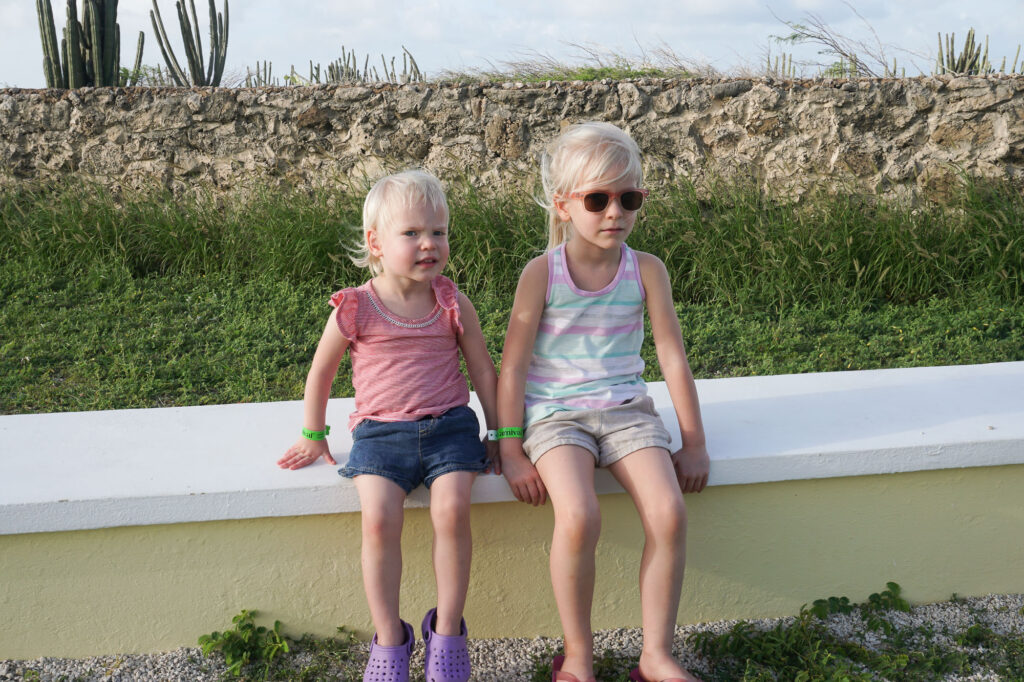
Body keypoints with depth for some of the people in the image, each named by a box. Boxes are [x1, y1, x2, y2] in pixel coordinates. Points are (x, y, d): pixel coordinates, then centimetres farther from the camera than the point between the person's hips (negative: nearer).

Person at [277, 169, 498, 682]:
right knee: (378, 518, -25)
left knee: (452, 510, -24)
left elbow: (482, 369, 11)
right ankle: (389, 640, -7)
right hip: (380, 430, -1)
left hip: (448, 425, 1)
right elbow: (321, 372, 11)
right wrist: (313, 437, 17)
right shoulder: (355, 309, -3)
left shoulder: (453, 304, 2)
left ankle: (447, 631, -5)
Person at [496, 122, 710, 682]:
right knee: (578, 517, -29)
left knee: (669, 514, -21)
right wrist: (511, 451, -9)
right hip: (555, 412, -2)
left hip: (626, 409, 3)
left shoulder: (646, 270, 1)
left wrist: (694, 443, 5)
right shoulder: (542, 273, -6)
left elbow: (673, 358, 4)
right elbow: (512, 365, -5)